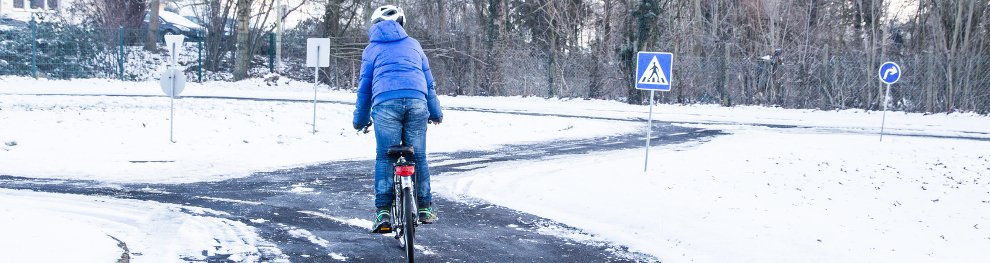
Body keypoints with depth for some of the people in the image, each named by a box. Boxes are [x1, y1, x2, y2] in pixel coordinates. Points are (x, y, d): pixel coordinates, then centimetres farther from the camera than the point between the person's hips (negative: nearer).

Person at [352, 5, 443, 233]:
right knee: (419, 157, 10)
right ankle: (424, 209, 14)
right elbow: (428, 80, 24)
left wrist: (360, 120, 28)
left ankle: (383, 213, -4)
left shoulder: (372, 49, 20)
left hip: (385, 103, -2)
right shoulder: (412, 44, 24)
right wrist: (436, 112, 32)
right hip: (417, 101, 2)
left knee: (384, 158, 3)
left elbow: (365, 86, 19)